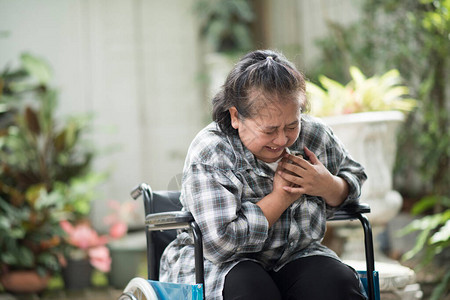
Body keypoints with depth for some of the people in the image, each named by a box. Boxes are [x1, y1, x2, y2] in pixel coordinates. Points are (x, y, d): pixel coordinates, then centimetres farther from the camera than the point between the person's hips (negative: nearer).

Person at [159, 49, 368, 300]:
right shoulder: (209, 154, -17)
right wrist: (281, 197, -19)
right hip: (223, 267, -4)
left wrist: (328, 186, -8)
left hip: (295, 259, 4)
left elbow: (354, 177, 18)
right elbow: (220, 244, -24)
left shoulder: (316, 135, -1)